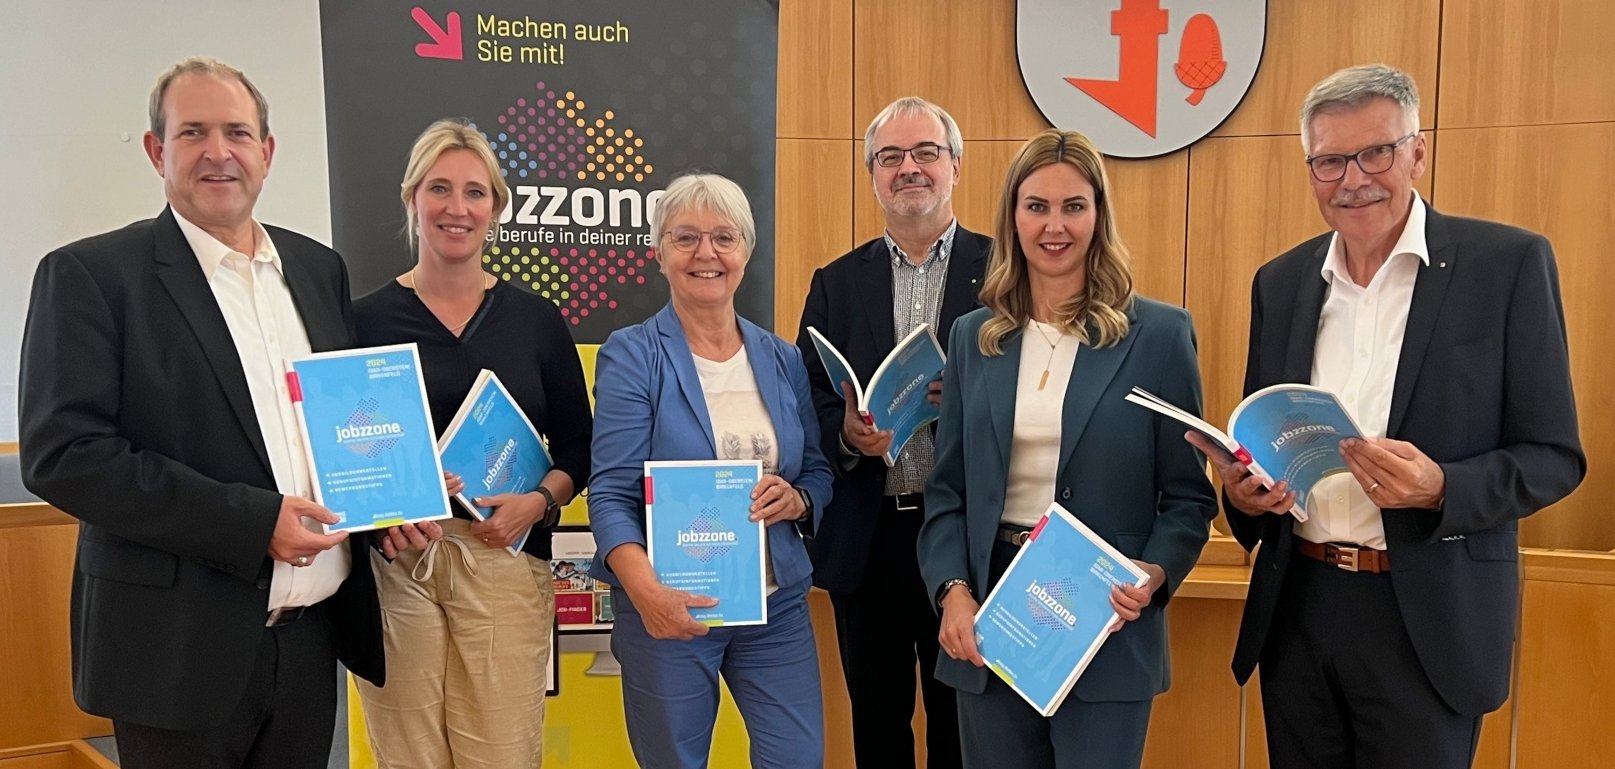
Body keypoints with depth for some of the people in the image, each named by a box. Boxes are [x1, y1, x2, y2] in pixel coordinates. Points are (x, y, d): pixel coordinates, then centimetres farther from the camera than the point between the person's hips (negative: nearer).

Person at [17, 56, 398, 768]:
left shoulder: (318, 267, 8)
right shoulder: (90, 274, -6)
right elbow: (62, 453, -14)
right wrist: (251, 522, -20)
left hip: (312, 635, 5)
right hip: (182, 649, -4)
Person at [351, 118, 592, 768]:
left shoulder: (535, 319, 7)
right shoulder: (366, 319, 2)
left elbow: (577, 446, 10)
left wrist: (539, 500, -8)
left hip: (506, 562, 1)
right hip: (394, 566, -1)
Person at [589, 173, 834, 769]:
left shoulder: (783, 360, 6)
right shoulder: (631, 355, -7)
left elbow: (819, 472, 12)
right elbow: (611, 493, -14)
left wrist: (795, 499, -12)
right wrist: (646, 590, -30)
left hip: (777, 604, 3)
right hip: (671, 608, -3)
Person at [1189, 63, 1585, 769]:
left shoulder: (1508, 264, -6)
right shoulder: (1279, 281, 6)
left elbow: (1554, 456, -5)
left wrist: (1439, 488, -24)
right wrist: (1242, 492, -9)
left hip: (1429, 620, -3)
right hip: (1296, 607, 4)